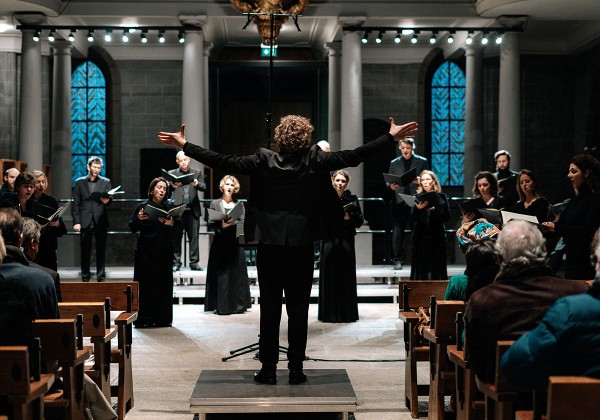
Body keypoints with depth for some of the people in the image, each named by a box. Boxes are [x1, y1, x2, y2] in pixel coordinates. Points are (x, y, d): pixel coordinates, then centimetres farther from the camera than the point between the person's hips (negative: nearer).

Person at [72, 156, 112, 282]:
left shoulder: (106, 182, 9)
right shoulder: (80, 182, 8)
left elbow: (109, 198, 4)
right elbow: (76, 204, 6)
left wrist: (107, 200, -21)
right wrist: (76, 222, -2)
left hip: (101, 222, 0)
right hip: (85, 222, 0)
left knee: (101, 250, 2)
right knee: (85, 251, 3)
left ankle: (101, 276, 7)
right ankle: (85, 277, 10)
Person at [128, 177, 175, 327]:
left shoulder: (169, 208, 8)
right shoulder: (142, 207, 2)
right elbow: (132, 228, 0)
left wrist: (170, 224, -13)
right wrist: (138, 219, -19)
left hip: (164, 252, 2)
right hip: (145, 252, -2)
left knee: (163, 284, 2)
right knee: (145, 284, -3)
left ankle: (162, 318, 9)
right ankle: (143, 318, 1)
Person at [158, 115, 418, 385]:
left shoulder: (263, 160, -5)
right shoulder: (314, 160, -4)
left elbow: (224, 162, -6)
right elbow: (354, 157, -2)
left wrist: (184, 146, 1)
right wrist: (391, 138, 6)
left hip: (269, 244, 0)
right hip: (302, 245, 0)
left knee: (269, 309, 6)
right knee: (298, 309, 6)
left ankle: (268, 369, 9)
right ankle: (296, 370, 8)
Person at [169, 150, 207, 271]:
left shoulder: (196, 173, 13)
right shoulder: (172, 173, 11)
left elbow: (204, 187, 1)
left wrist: (197, 184, -21)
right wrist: (172, 186, -24)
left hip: (192, 210, 1)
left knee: (194, 237, 0)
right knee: (176, 237, 0)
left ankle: (194, 262, 4)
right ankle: (176, 262, 6)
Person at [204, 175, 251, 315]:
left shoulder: (239, 204, 10)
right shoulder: (215, 204, 6)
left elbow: (243, 222, -1)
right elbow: (211, 224, -1)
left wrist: (231, 223, -18)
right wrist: (221, 225, -20)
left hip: (235, 242, 2)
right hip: (220, 242, -2)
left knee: (237, 273, 2)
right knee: (221, 274, -4)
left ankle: (238, 304, 7)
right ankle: (222, 305, -3)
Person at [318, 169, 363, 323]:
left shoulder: (352, 199, 6)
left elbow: (360, 221, 4)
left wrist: (349, 218, -14)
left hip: (346, 241, 0)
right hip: (329, 241, 0)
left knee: (346, 278, 2)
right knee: (329, 277, 1)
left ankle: (347, 313, 9)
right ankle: (329, 313, 8)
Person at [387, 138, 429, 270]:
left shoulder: (422, 162, 8)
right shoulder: (394, 163, 13)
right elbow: (389, 182, 13)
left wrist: (420, 181, -14)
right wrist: (391, 186, -9)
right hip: (399, 203, 2)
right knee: (397, 232, -3)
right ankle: (398, 260, 5)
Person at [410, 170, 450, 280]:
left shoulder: (441, 197, 4)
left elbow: (446, 217, -3)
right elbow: (413, 218, 0)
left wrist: (433, 209, -15)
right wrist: (418, 209, -17)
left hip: (436, 237, -1)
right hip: (421, 237, 1)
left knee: (436, 267, 0)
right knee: (421, 267, 1)